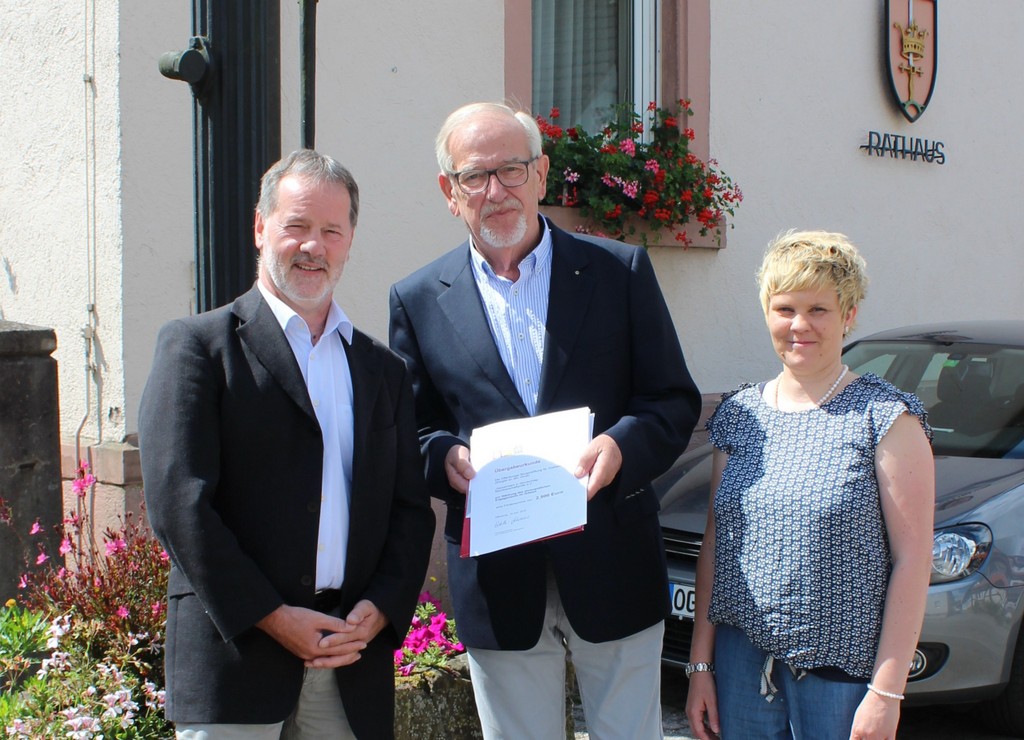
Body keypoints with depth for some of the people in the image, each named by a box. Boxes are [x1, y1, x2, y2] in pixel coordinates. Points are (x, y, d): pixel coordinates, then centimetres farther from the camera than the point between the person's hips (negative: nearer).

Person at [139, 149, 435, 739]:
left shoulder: (383, 369, 15)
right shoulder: (198, 346, 1)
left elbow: (411, 509, 12)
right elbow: (178, 503, -8)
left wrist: (381, 611, -4)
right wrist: (272, 618, -11)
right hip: (235, 657, -3)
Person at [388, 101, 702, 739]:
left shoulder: (620, 271, 3)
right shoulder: (419, 300, 5)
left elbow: (676, 400, 2)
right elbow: (409, 429, 9)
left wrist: (621, 446, -18)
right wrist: (447, 457, -14)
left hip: (613, 569, 0)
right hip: (498, 584, 1)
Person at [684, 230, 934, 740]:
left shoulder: (886, 418, -6)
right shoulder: (739, 415, 7)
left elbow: (913, 558, -9)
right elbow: (714, 544, 9)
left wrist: (887, 691, -12)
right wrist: (700, 664, 8)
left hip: (839, 669, -4)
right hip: (741, 658, 4)